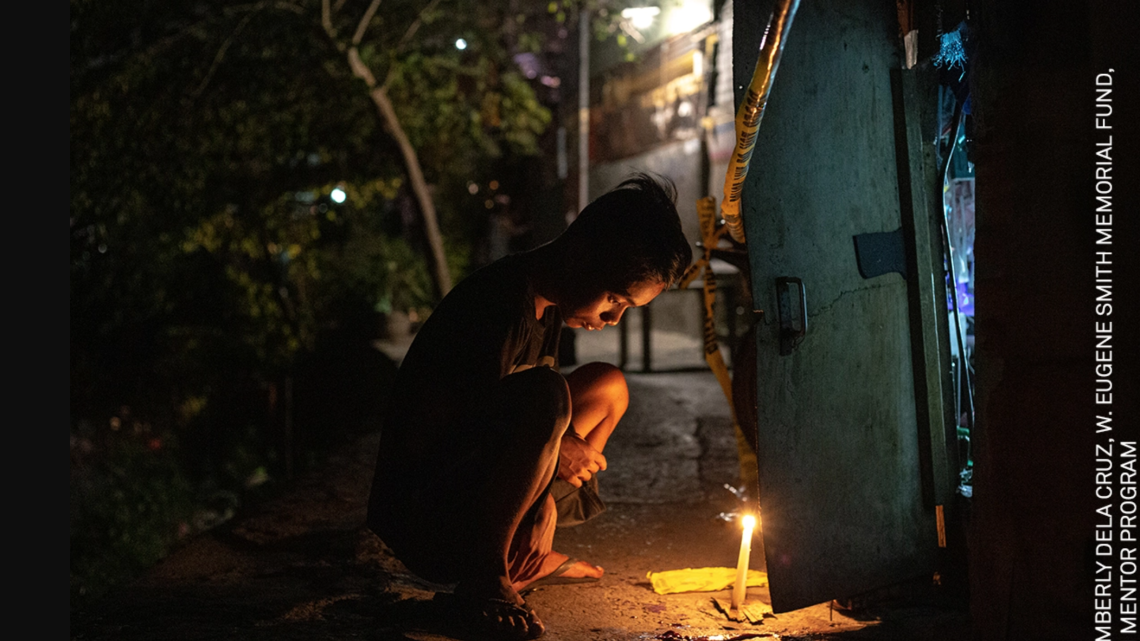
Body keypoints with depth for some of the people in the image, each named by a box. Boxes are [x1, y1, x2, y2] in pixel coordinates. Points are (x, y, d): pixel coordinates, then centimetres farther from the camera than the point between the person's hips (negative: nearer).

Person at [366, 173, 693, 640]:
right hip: (419, 520, -9)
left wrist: (544, 503, -5)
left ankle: (522, 560, 9)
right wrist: (555, 451, -18)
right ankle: (482, 581, -17)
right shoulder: (500, 309, -25)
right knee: (544, 393, -33)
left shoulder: (544, 304, 5)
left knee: (607, 386, 10)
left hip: (471, 488, 10)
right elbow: (417, 442, -24)